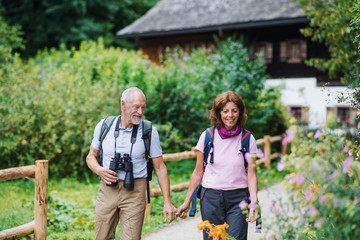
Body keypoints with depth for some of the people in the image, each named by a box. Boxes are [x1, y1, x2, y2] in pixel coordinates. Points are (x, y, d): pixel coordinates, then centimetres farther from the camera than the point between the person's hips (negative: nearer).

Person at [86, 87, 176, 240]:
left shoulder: (149, 131, -3)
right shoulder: (104, 126, 2)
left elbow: (159, 167, 0)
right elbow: (91, 156, 14)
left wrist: (167, 202, -4)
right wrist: (99, 170, -9)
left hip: (134, 193, -2)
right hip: (107, 189, 2)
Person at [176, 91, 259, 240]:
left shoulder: (248, 139, 1)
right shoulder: (207, 136, 1)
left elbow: (251, 174, 0)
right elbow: (198, 172, 8)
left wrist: (254, 202, -15)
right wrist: (187, 202, 7)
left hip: (238, 199, 0)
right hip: (211, 198, 1)